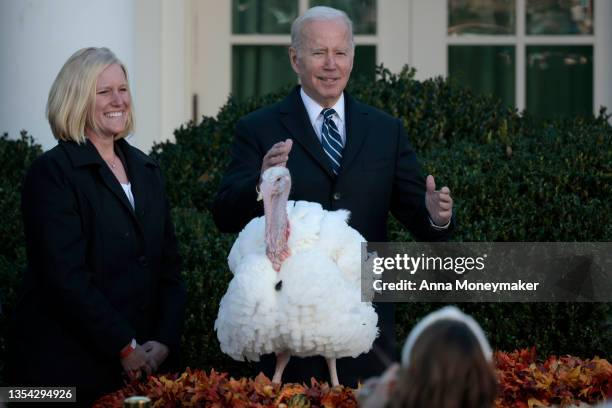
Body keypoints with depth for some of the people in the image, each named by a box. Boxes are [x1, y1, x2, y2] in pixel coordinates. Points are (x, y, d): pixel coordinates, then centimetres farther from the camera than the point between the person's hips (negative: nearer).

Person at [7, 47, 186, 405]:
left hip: (141, 364, 6)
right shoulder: (53, 171, -7)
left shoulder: (146, 170, 14)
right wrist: (125, 347, -15)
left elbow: (169, 264, 12)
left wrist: (165, 341, -3)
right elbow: (66, 276, -15)